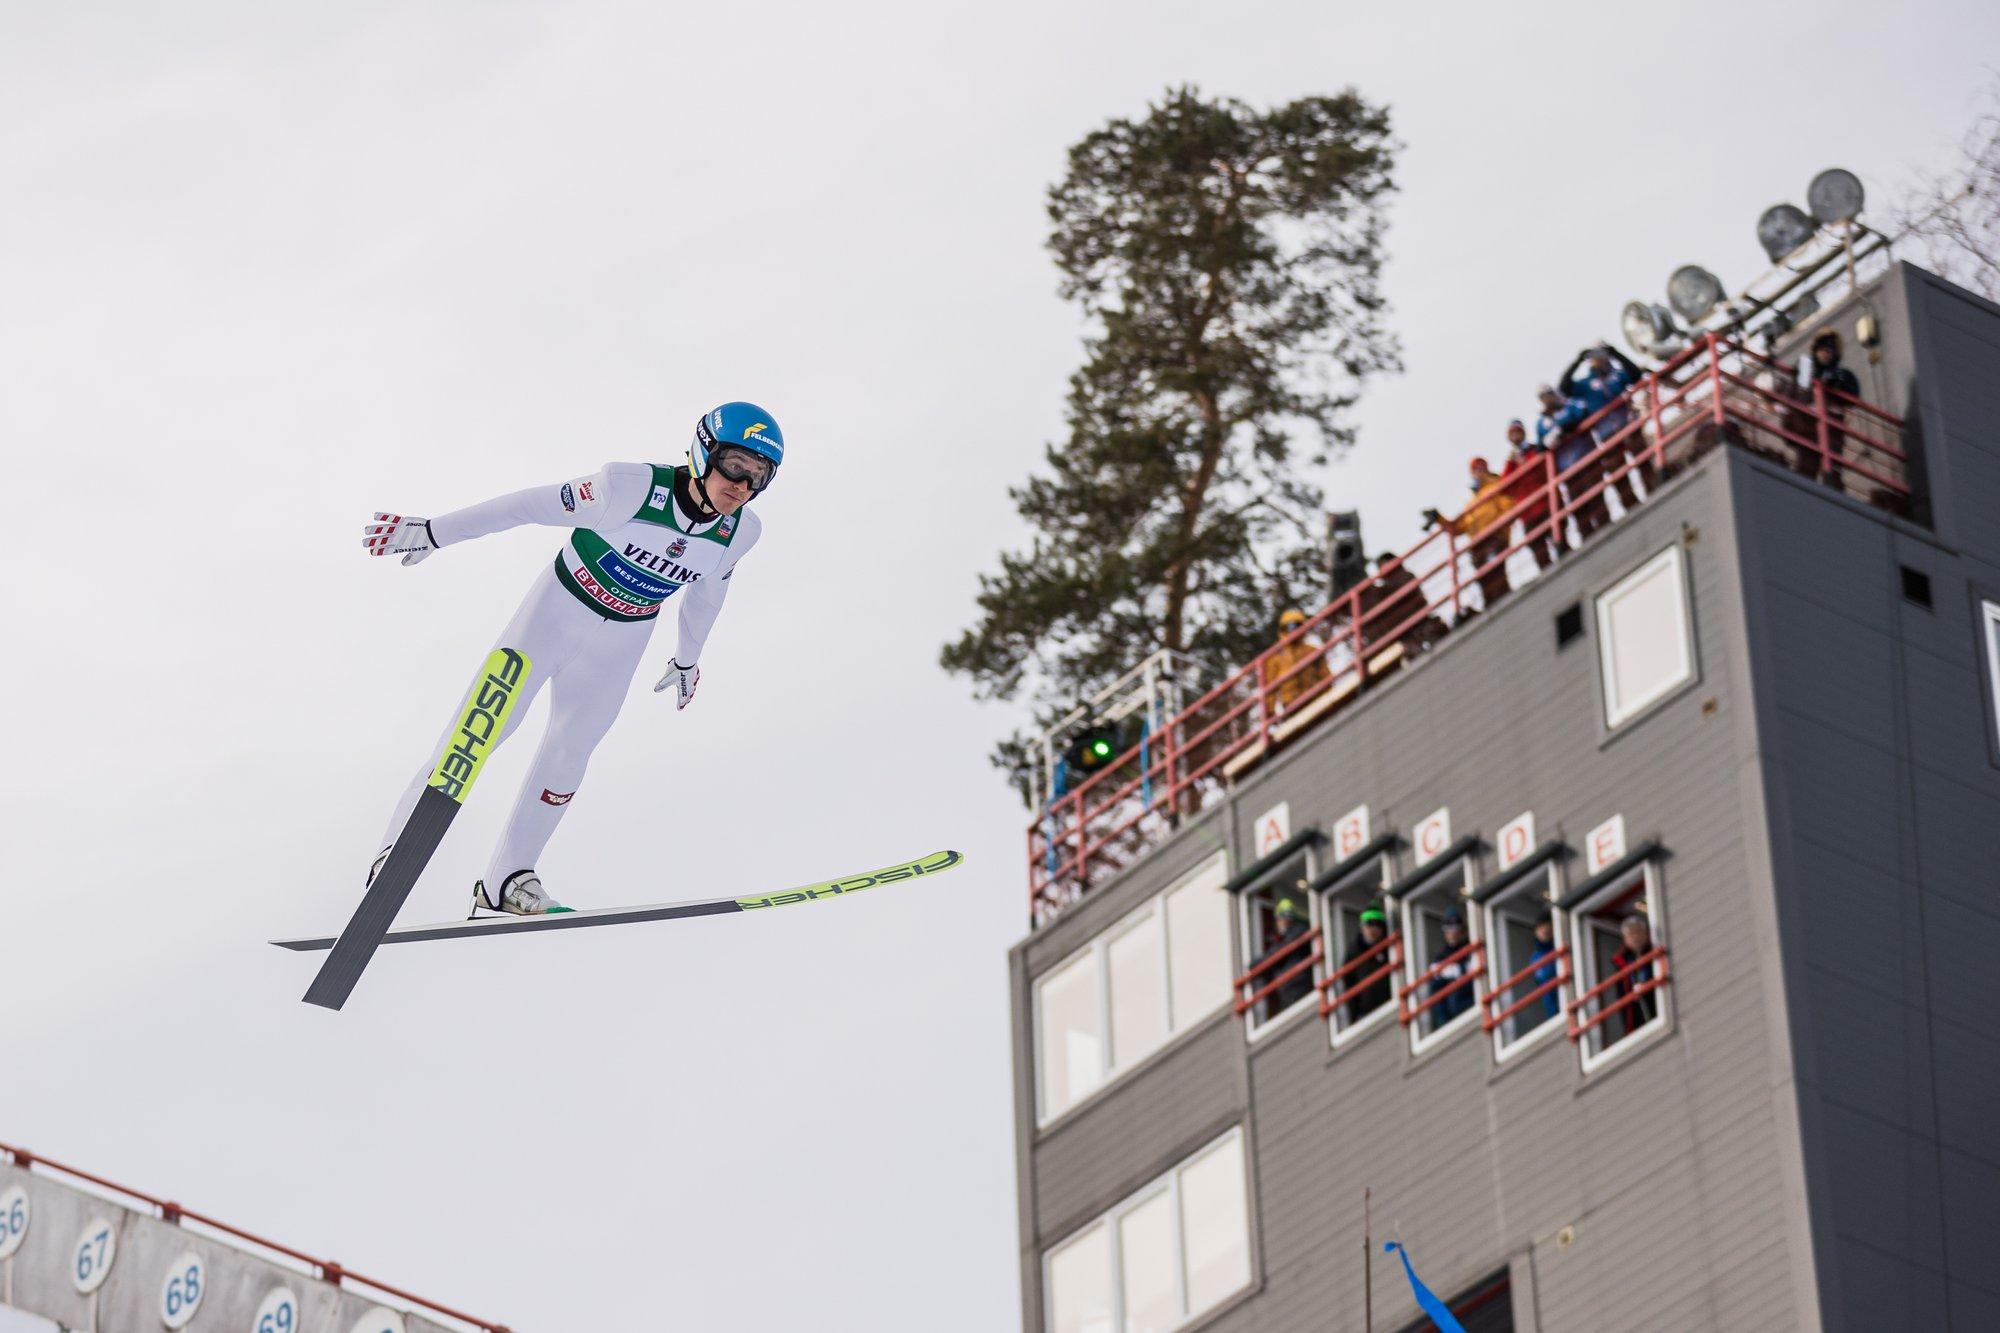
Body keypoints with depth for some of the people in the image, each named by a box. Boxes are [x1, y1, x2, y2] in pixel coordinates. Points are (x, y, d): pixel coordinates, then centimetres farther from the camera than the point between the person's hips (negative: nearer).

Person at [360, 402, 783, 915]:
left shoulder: (740, 532, -13)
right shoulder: (634, 488, -30)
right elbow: (530, 506, -23)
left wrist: (688, 658, 23)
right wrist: (431, 532, -20)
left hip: (620, 643, 4)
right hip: (559, 608, -4)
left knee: (569, 753, 3)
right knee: (478, 729, -8)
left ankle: (508, 878, 13)